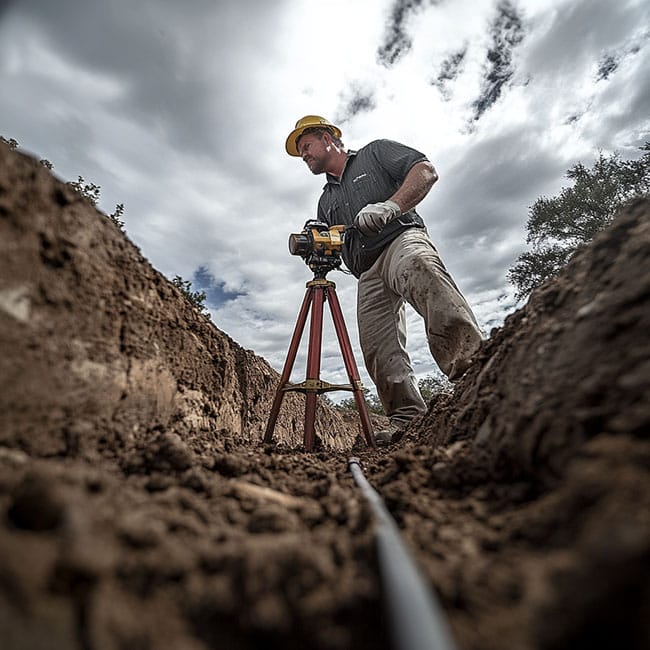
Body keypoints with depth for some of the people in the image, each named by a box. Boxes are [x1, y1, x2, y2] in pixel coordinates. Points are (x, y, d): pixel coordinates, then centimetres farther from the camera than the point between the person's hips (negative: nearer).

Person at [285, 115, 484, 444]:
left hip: (402, 239, -5)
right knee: (379, 350, -11)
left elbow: (427, 171, 5)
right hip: (369, 273, 5)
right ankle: (406, 418, -10)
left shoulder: (375, 152, 20)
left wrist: (390, 205, -12)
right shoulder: (326, 200, 34)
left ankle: (469, 359, -52)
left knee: (419, 268, -40)